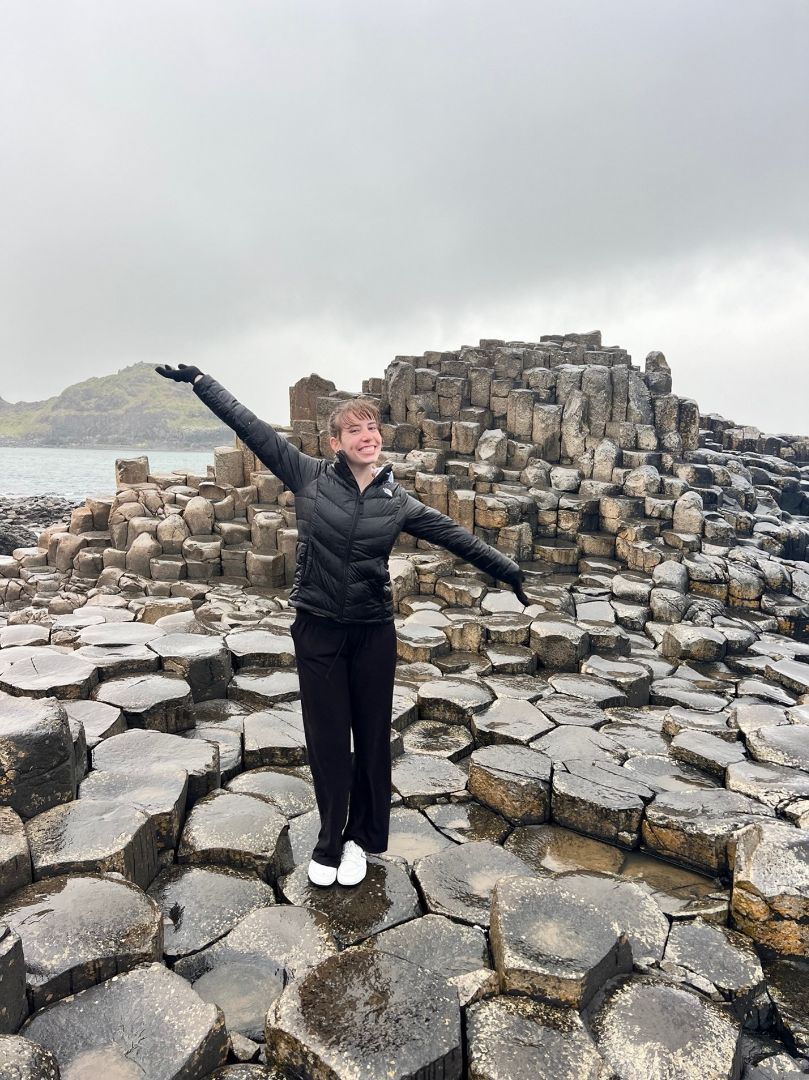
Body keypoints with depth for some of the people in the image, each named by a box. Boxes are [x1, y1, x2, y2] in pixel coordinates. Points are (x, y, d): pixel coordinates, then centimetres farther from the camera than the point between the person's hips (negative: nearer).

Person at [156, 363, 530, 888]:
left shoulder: (397, 500, 0)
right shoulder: (311, 476, -4)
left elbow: (457, 536, 5)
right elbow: (251, 427, -3)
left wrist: (509, 570, 7)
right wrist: (199, 380, -1)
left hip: (374, 632, 1)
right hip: (318, 630, -1)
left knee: (372, 738, 12)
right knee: (327, 741, 10)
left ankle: (359, 839, 33)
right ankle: (330, 843, 30)